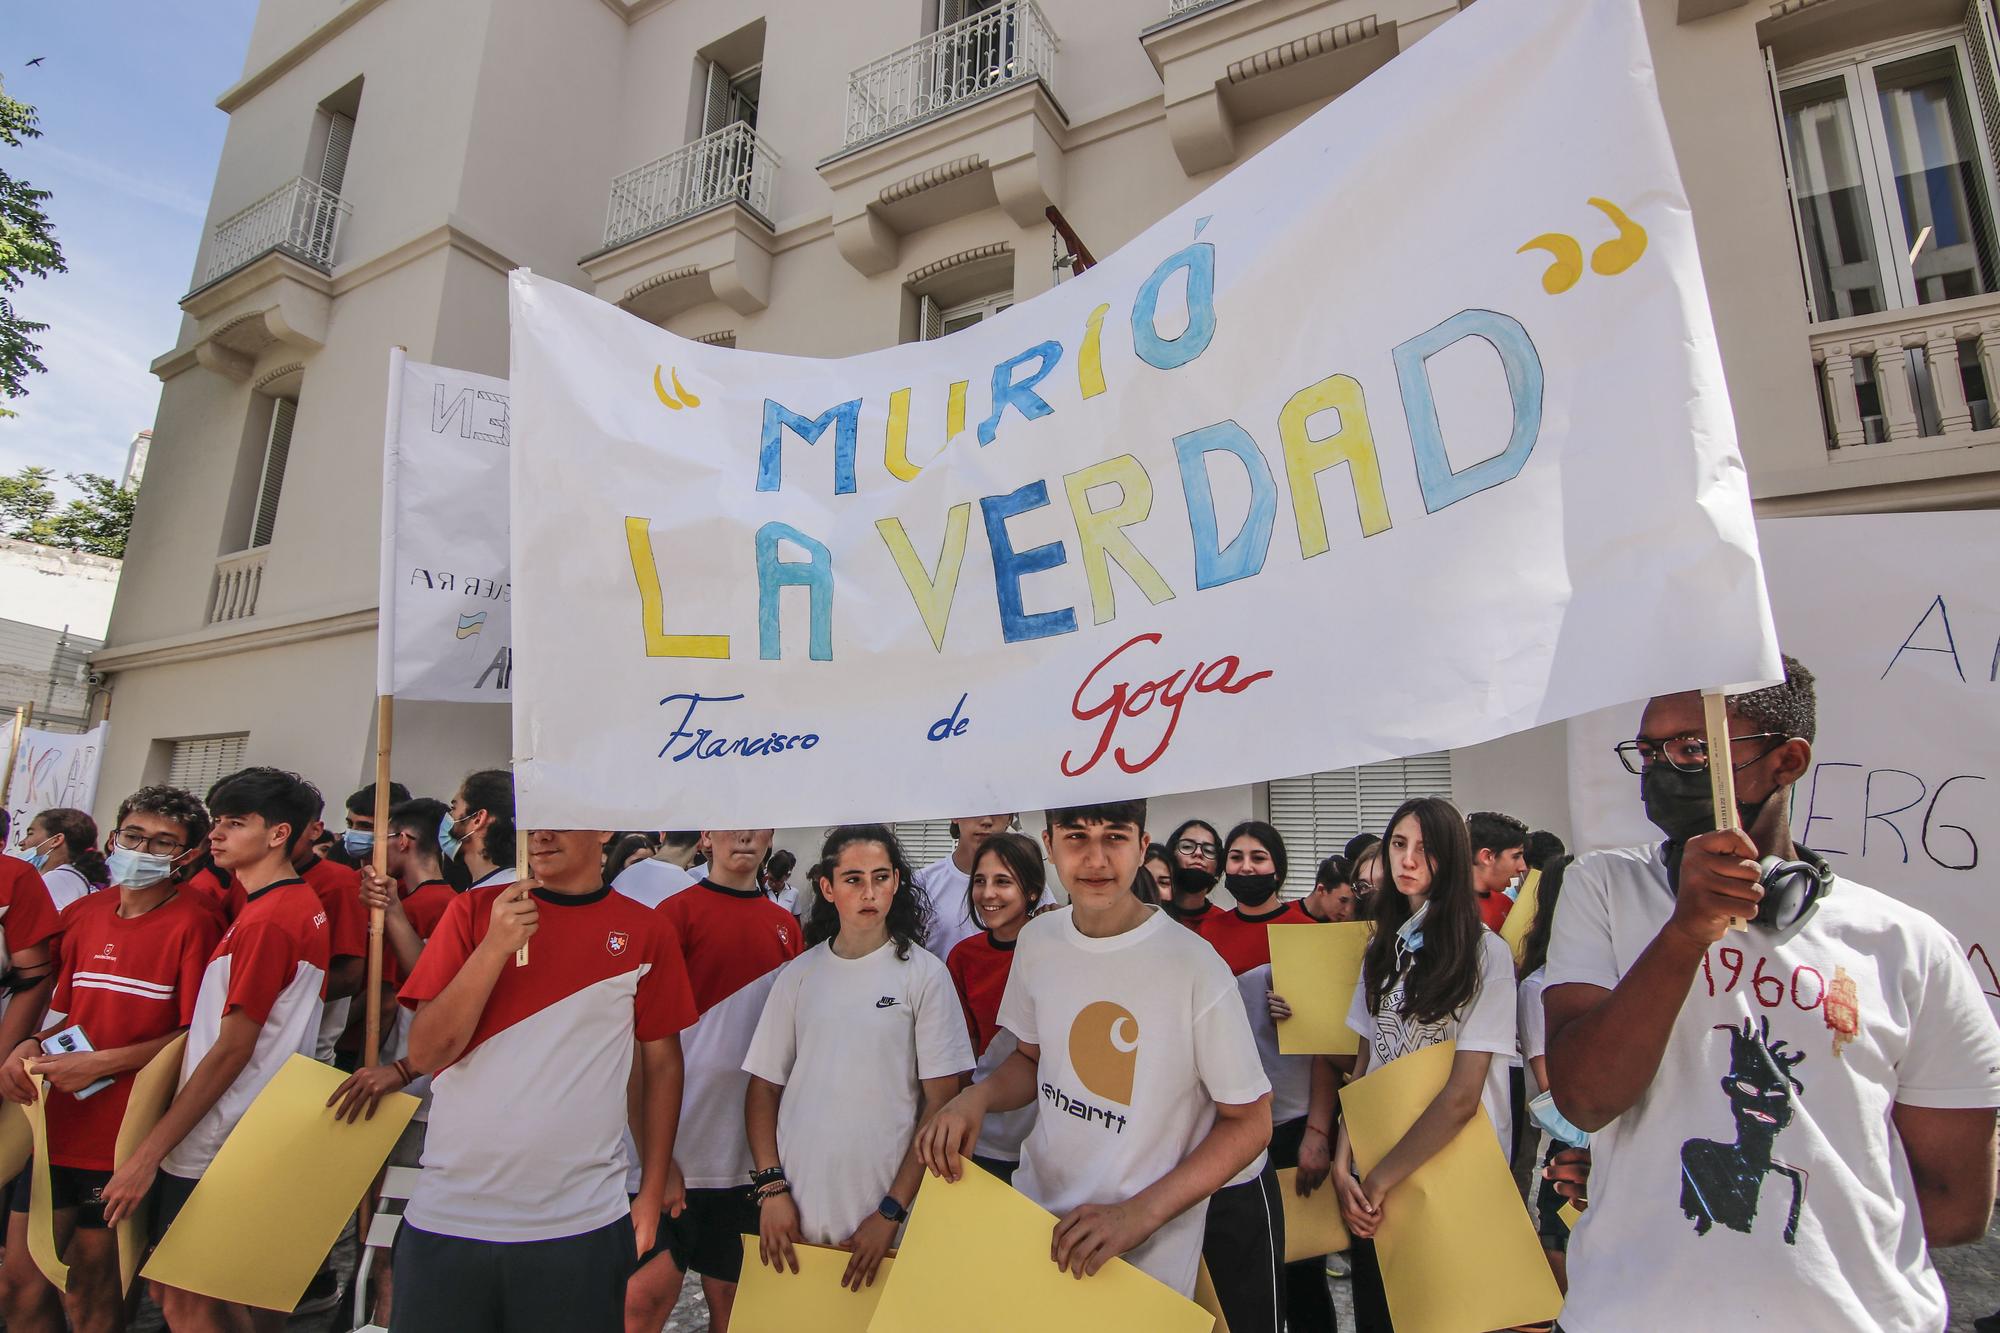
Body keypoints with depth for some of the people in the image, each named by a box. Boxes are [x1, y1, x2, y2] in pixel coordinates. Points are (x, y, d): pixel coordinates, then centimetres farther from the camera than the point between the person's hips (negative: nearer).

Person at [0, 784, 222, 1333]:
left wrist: (102, 1064, -20)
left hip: (124, 1135, -5)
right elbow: (66, 1011, 16)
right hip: (58, 1124, 5)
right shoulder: (82, 914, 5)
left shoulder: (194, 923, -13)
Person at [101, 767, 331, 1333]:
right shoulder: (306, 903, 8)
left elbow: (231, 1050, -19)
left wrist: (149, 1152, -14)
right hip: (254, 1143, 9)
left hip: (214, 1149, -9)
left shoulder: (266, 918, -20)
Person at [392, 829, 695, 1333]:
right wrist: (495, 946, -18)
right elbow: (424, 1053, -5)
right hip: (446, 1217, 1)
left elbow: (662, 1065, 4)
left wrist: (653, 1191, 5)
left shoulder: (647, 932, -3)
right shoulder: (475, 910, -1)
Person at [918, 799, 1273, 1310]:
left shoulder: (1196, 967, -22)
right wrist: (977, 1096, -10)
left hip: (1149, 1258, -5)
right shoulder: (1036, 940, -5)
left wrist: (1139, 1214, -20)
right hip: (1031, 1215, 5)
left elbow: (1250, 1120, -13)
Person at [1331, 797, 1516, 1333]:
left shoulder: (1485, 952, -13)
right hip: (1375, 1181, 5)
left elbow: (1463, 1096, -18)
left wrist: (1380, 1179, -12)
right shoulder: (1383, 948, 6)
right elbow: (1365, 1060, 5)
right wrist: (1343, 1163, -7)